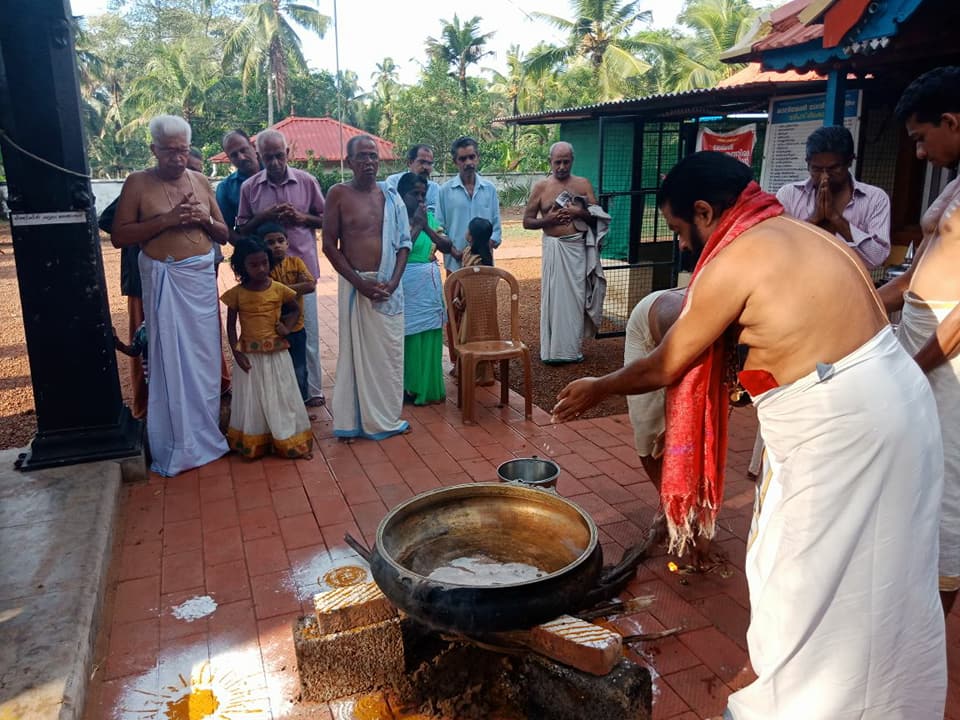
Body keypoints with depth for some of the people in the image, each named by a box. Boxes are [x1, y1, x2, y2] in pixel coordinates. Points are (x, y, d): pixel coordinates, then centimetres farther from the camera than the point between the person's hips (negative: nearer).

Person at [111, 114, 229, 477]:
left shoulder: (201, 181, 10)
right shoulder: (137, 182, -2)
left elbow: (224, 235, 15)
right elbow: (119, 237, -7)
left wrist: (206, 219, -7)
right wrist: (166, 219, -17)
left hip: (202, 278, 4)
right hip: (164, 281, -4)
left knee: (204, 357, 8)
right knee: (170, 360, -1)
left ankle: (205, 434, 22)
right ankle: (177, 445, 9)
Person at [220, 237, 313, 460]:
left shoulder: (279, 289, -5)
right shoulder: (237, 293, -6)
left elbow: (295, 309, 12)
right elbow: (231, 325, 1)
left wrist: (287, 327, -6)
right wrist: (236, 352, -9)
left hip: (277, 354, 1)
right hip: (250, 356, 0)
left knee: (282, 397, 10)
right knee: (252, 401, 9)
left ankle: (290, 443, 22)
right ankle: (254, 445, 24)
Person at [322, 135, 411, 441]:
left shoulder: (391, 196, 7)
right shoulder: (339, 194, -3)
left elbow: (404, 242, 7)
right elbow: (329, 244, -6)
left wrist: (394, 281, -8)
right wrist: (359, 282, -13)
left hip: (389, 284, 4)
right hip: (355, 283, -4)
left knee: (390, 352, 9)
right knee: (355, 351, 3)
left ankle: (388, 416, 22)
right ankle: (351, 421, 13)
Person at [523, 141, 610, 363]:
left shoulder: (583, 184, 7)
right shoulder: (540, 188, 4)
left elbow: (598, 217, 6)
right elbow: (527, 221, 5)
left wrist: (580, 213, -13)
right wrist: (548, 220, -12)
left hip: (578, 248, 1)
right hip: (554, 248, -1)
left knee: (576, 296, 3)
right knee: (553, 297, 1)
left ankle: (574, 347, 13)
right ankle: (552, 349, 9)